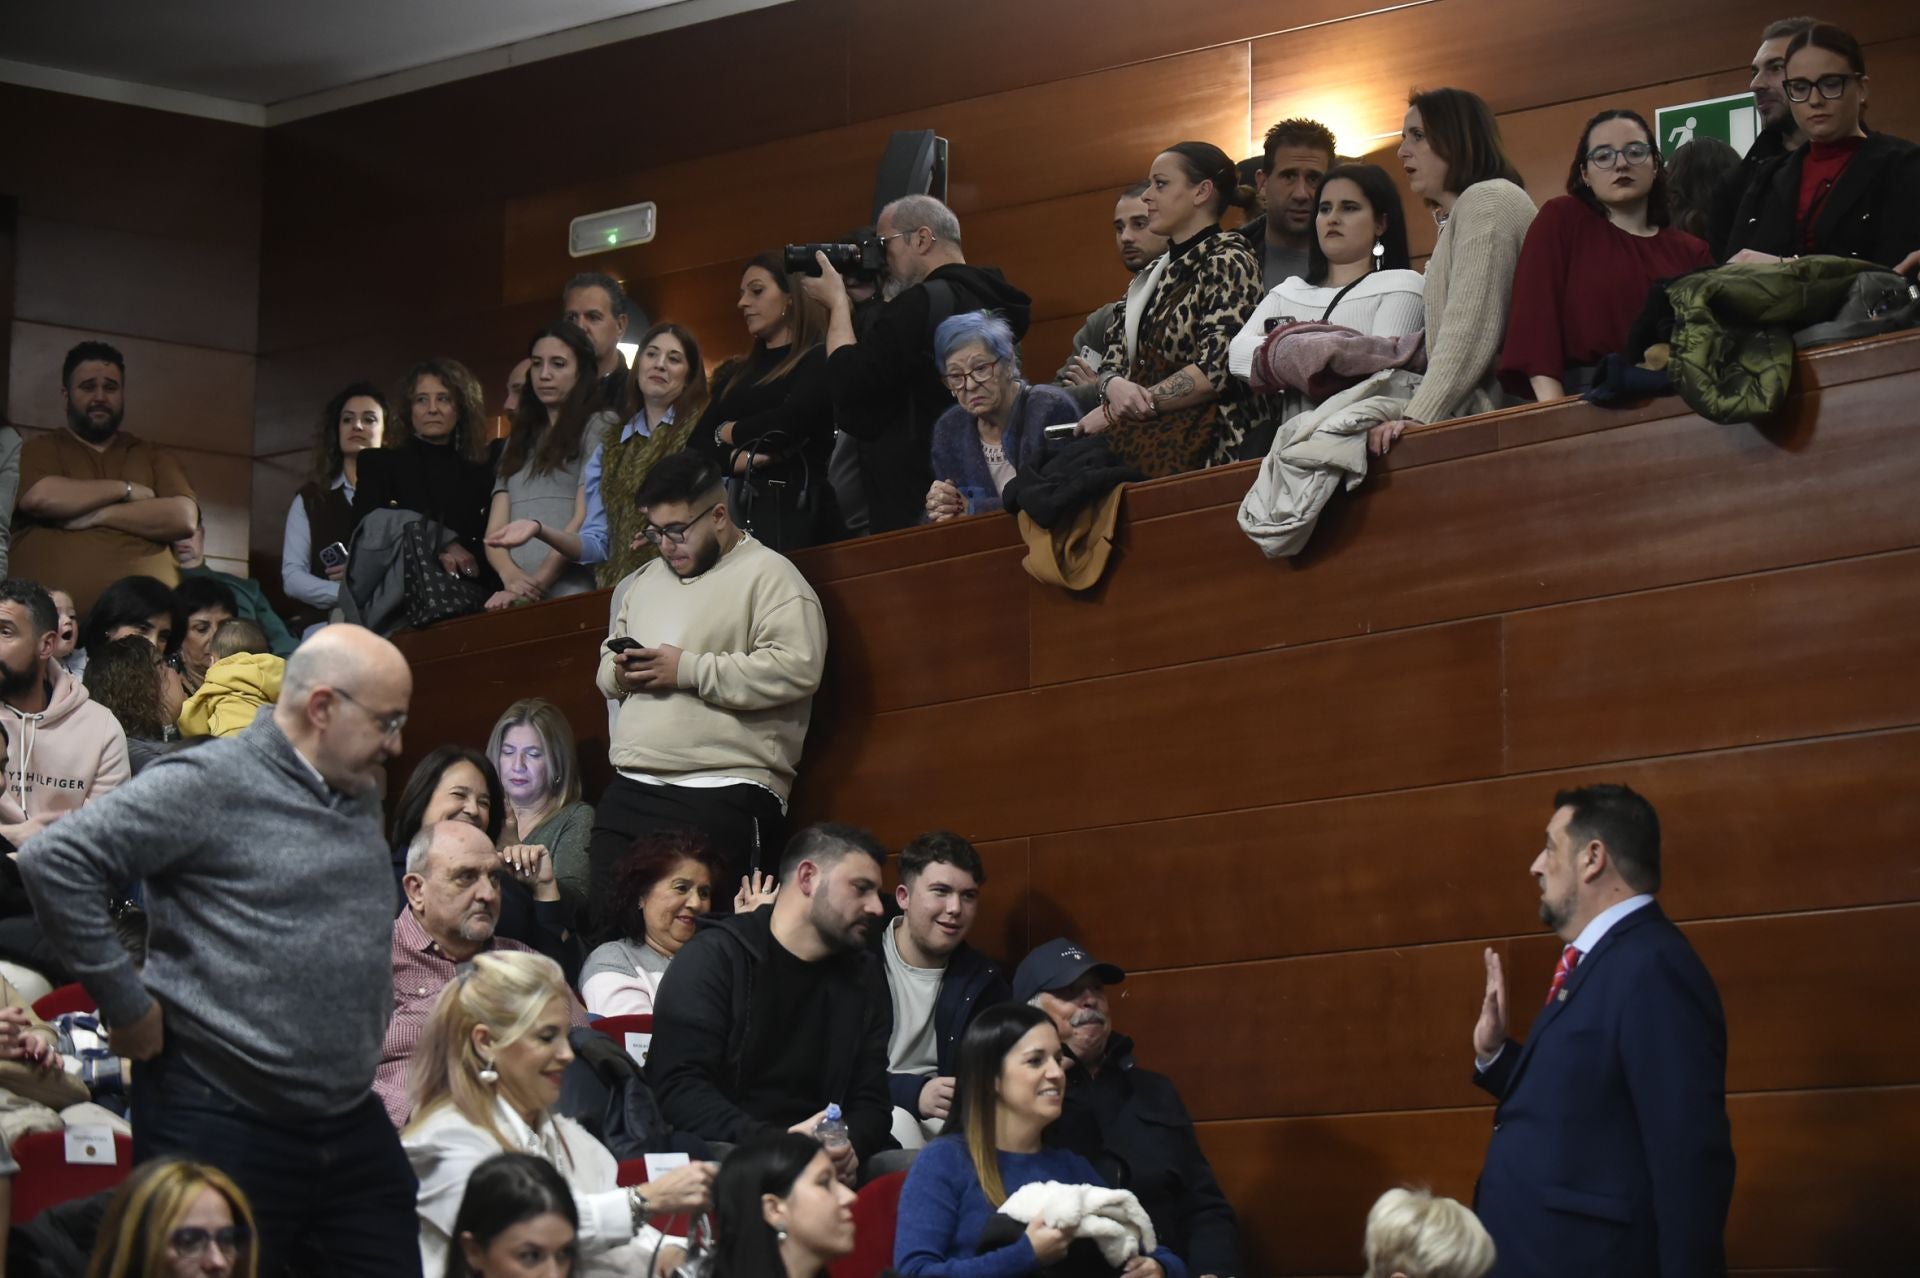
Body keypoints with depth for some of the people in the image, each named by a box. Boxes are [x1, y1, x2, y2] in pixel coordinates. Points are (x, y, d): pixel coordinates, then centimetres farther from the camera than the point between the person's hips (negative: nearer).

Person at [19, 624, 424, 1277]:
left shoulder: (363, 794, 14)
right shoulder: (212, 783, -11)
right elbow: (55, 859, -18)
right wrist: (127, 1005, -14)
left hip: (355, 1125, 7)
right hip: (224, 1127, -7)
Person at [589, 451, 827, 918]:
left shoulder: (769, 576, -2)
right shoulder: (648, 579, 23)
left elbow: (796, 669, -15)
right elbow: (608, 659, 31)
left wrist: (688, 670, -14)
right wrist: (620, 673, 5)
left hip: (722, 794, -7)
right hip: (629, 790, 8)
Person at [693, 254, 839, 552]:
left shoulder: (819, 360, 1)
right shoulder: (735, 373, 22)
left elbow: (790, 423, -14)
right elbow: (696, 445, 14)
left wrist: (731, 433, 5)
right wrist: (734, 460, -8)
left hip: (794, 508, -6)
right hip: (734, 505, 6)